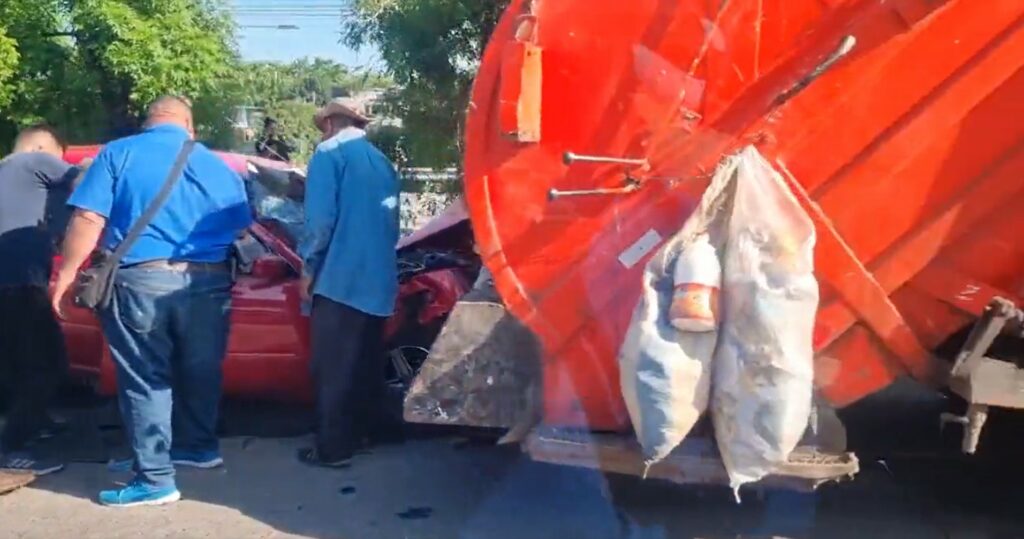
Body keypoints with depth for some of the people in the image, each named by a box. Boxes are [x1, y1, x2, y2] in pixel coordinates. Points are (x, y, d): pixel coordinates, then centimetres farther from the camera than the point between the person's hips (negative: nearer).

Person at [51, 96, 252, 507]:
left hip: (140, 280, -3)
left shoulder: (118, 154, 4)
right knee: (200, 370, 18)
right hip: (207, 281, 4)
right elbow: (241, 230, 12)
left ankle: (155, 479, 4)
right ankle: (198, 446, 33)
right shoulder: (217, 165, 13)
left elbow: (88, 219, -6)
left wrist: (66, 274, -2)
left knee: (144, 380, 2)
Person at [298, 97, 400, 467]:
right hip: (377, 280, 8)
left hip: (341, 277, -8)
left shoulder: (330, 153, -5)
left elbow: (321, 218, -14)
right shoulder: (382, 162, 17)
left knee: (332, 368, -1)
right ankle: (366, 430, 28)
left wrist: (309, 266, -3)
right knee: (366, 363, 18)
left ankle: (334, 448, 3)